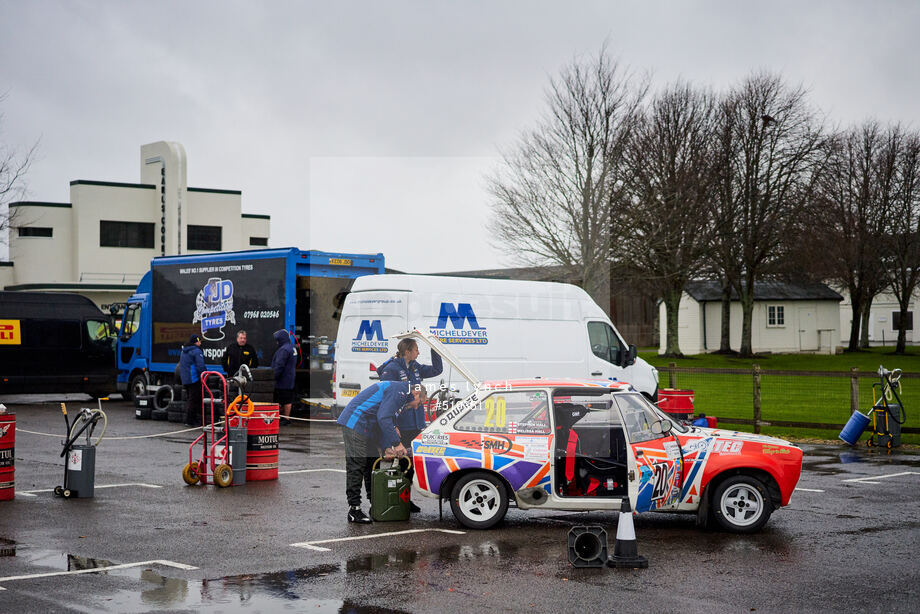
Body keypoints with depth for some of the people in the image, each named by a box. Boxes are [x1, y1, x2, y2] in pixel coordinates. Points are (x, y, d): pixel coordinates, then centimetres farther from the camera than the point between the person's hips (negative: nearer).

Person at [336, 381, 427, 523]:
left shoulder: (399, 392, 21)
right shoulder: (400, 390, -12)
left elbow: (380, 421, 20)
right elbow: (383, 418, -23)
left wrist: (386, 447, 8)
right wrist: (397, 444, -20)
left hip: (366, 428, 11)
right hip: (355, 424, -11)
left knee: (372, 466, 14)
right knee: (356, 467, -10)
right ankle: (353, 510, -9)